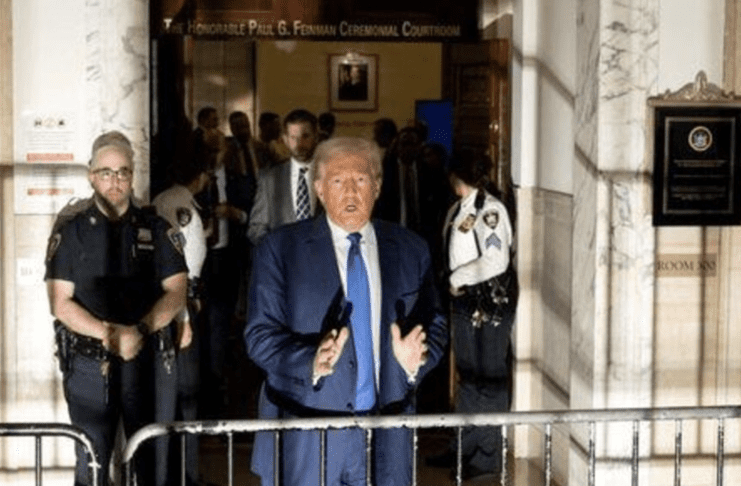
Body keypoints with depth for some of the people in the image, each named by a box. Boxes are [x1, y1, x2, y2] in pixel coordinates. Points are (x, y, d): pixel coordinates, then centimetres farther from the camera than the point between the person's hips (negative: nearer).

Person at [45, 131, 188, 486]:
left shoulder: (156, 229, 6)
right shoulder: (71, 231, 4)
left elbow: (176, 291, 0)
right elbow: (60, 303, -2)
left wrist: (140, 330, -16)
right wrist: (108, 334, -16)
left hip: (146, 361, 1)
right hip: (89, 365, -1)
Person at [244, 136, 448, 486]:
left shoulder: (410, 251, 8)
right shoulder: (279, 249, -2)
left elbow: (435, 326, 10)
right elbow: (260, 335, -7)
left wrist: (415, 359, -13)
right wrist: (312, 361, -25)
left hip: (386, 440, 3)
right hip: (305, 440, -2)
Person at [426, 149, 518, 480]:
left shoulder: (489, 209, -14)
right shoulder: (457, 209, 10)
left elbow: (496, 261, -21)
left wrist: (458, 278, -13)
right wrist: (454, 283, 1)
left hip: (491, 303, -9)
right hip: (465, 302, 9)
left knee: (489, 378, -1)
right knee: (467, 376, 15)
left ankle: (489, 456, 8)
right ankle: (466, 448, 26)